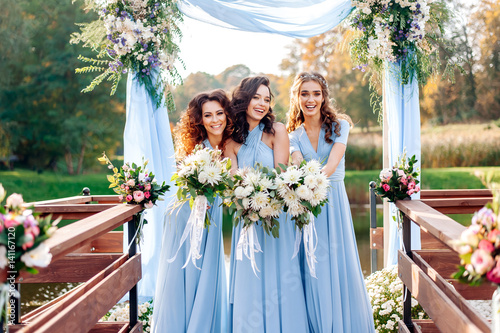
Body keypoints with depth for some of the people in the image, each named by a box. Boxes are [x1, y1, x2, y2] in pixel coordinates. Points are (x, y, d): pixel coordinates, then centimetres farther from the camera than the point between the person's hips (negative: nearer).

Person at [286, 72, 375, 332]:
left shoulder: (339, 125, 1)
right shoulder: (294, 135, 8)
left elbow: (332, 164, -15)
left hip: (334, 201, -1)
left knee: (339, 266, -1)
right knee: (312, 271, 1)